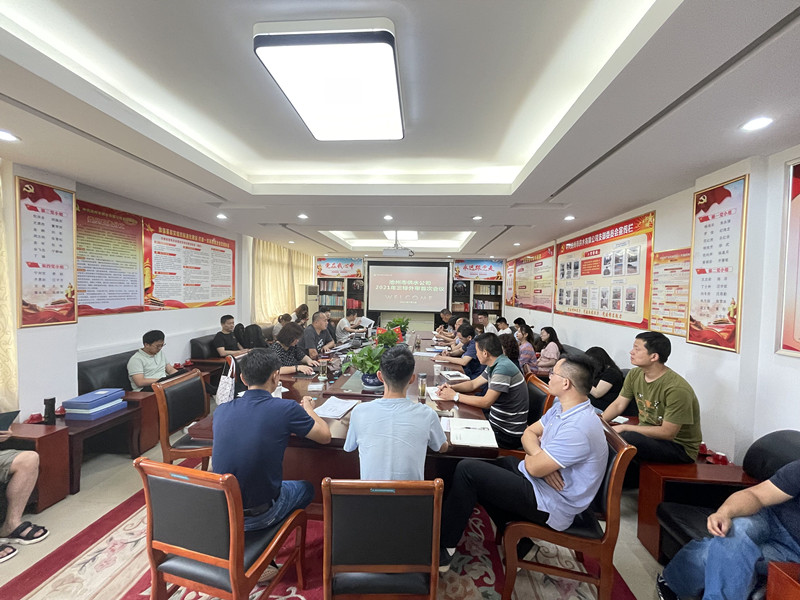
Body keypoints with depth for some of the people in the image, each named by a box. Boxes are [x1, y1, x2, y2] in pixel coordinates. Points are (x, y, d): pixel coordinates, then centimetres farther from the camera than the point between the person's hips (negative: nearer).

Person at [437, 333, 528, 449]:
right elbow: (473, 384, 12)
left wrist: (455, 396, -19)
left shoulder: (503, 368, -26)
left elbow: (486, 402, -27)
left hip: (509, 435, -8)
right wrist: (451, 387, -4)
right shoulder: (494, 365, 4)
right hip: (497, 423, 8)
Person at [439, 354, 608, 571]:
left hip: (551, 504, -9)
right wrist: (540, 457, -13)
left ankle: (443, 548, 3)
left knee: (467, 470, -14)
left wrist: (531, 458, -2)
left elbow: (534, 468, -26)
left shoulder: (578, 428, -30)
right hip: (539, 482, 9)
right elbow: (529, 433, 7)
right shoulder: (562, 407, 1)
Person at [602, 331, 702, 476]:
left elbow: (667, 433, -24)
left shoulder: (677, 388, -26)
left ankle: (630, 484, -5)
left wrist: (624, 428, -23)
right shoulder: (635, 374, -4)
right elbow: (618, 404, 3)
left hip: (679, 446, -7)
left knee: (624, 439, -33)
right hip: (648, 433, 7)